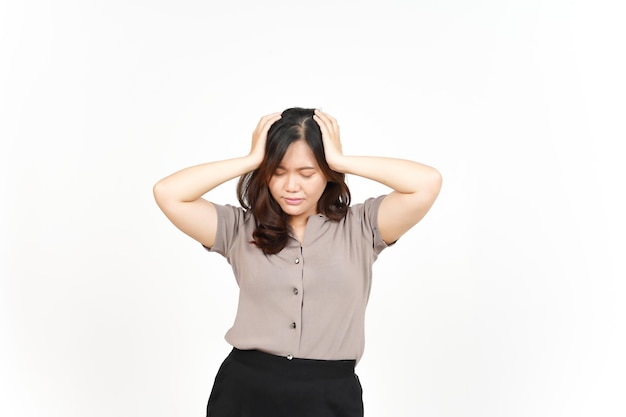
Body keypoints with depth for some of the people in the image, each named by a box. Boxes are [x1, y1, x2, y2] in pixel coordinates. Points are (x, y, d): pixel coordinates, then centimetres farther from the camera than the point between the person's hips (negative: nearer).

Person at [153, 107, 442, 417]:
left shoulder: (359, 228, -2)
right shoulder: (241, 228, 1)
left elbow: (428, 183, -13)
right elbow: (167, 194, -7)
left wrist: (342, 160, -12)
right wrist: (252, 159, -9)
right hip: (245, 390, 1)